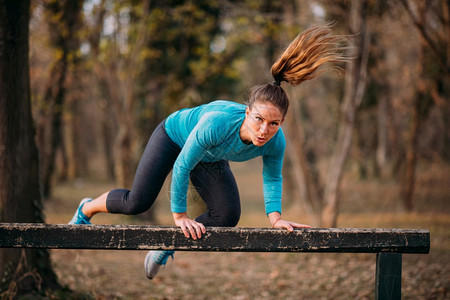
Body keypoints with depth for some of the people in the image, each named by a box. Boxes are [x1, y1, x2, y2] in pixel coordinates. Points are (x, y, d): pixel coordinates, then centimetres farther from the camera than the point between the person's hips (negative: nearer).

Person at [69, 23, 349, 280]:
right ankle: (86, 209, 24)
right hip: (175, 134, -5)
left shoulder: (276, 142, -32)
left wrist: (275, 216, -21)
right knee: (137, 203, -8)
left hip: (211, 160, 5)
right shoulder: (218, 122, -46)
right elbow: (182, 166, -33)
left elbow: (273, 178, -8)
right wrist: (180, 216, -24)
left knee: (228, 217, -8)